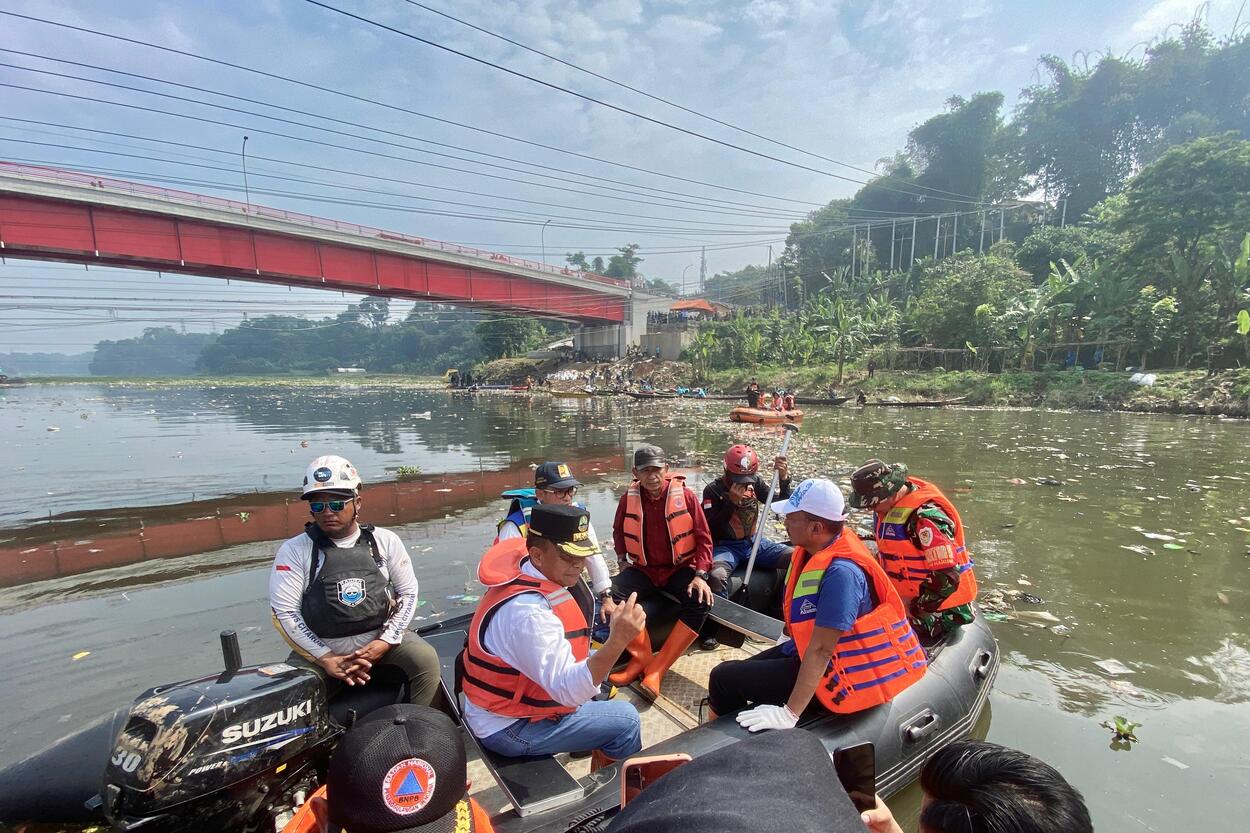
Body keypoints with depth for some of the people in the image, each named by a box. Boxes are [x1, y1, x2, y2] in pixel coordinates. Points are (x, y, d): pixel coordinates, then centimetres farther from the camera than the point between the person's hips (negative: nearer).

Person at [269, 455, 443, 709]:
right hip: (320, 650, 0)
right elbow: (284, 612, -7)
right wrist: (328, 660, -13)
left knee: (426, 659, -21)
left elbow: (408, 593, 4)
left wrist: (384, 643, -9)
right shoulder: (294, 550, -3)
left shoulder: (385, 540, 1)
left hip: (380, 641, 1)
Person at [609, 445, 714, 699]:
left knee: (700, 601, -29)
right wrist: (622, 559, 4)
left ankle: (657, 668, -19)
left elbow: (703, 537, -6)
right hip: (643, 569, 2)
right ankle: (641, 658, -7)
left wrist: (700, 575, -15)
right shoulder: (629, 498, -3)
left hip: (680, 568, -1)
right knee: (612, 594, -25)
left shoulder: (685, 495, -10)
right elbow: (618, 531, 17)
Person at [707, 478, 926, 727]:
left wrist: (789, 713, -27)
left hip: (833, 674, -9)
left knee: (724, 678, -8)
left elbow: (821, 650, -30)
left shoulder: (841, 572, -30)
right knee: (738, 670, 16)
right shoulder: (814, 550, -2)